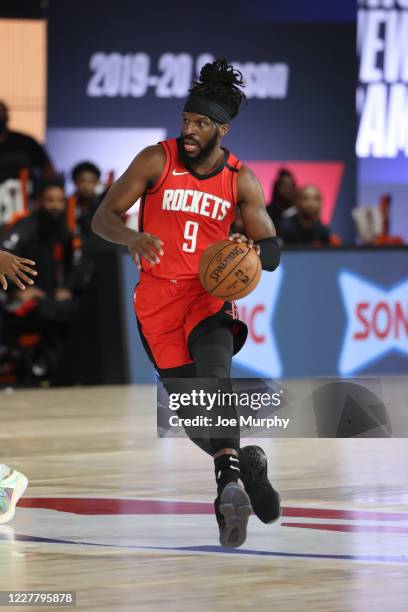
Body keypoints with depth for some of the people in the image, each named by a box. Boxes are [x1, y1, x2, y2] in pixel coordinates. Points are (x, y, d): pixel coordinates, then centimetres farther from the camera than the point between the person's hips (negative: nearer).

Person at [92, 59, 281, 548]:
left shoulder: (242, 181, 1)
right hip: (158, 296, 1)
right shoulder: (157, 160, -3)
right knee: (190, 408, -6)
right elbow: (102, 217, -4)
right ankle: (246, 468, 14)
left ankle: (231, 480, -40)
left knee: (214, 381, -30)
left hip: (210, 292, -1)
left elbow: (271, 254, 7)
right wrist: (132, 238, -26)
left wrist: (249, 249, -18)